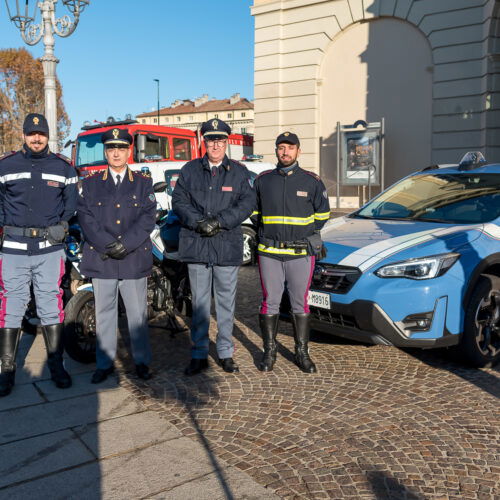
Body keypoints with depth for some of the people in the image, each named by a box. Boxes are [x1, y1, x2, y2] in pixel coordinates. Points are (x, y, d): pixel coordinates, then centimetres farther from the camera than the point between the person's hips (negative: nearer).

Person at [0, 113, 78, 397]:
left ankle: (56, 365, 16)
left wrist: (62, 225, 1)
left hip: (50, 248, 0)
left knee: (51, 306, 6)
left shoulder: (63, 167, 7)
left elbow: (72, 201, 14)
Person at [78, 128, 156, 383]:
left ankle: (141, 360, 19)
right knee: (104, 312, 8)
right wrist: (106, 245, -14)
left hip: (135, 258, -1)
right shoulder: (90, 183, 11)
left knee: (138, 312, 6)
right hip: (101, 259, 1)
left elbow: (148, 217, -2)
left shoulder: (143, 183, 9)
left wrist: (126, 244, -14)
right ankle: (104, 362, 20)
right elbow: (85, 217, 0)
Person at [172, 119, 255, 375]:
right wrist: (197, 222, -13)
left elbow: (246, 203, -2)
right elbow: (179, 200, 4)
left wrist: (220, 222, -14)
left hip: (227, 245, 0)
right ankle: (199, 355, 17)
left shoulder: (239, 172, 8)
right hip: (196, 245, 1)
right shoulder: (190, 169, 10)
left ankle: (225, 353, 20)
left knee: (226, 302, 7)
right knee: (199, 303, 7)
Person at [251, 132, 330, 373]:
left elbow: (322, 214, 11)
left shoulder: (312, 181, 4)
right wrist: (266, 231, 7)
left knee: (300, 303, 6)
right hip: (269, 253, 1)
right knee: (270, 302, 5)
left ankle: (302, 353, 17)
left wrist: (304, 232, 2)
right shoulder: (263, 180, 7)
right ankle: (269, 351, 17)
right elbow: (254, 211, 18)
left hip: (301, 252, -1)